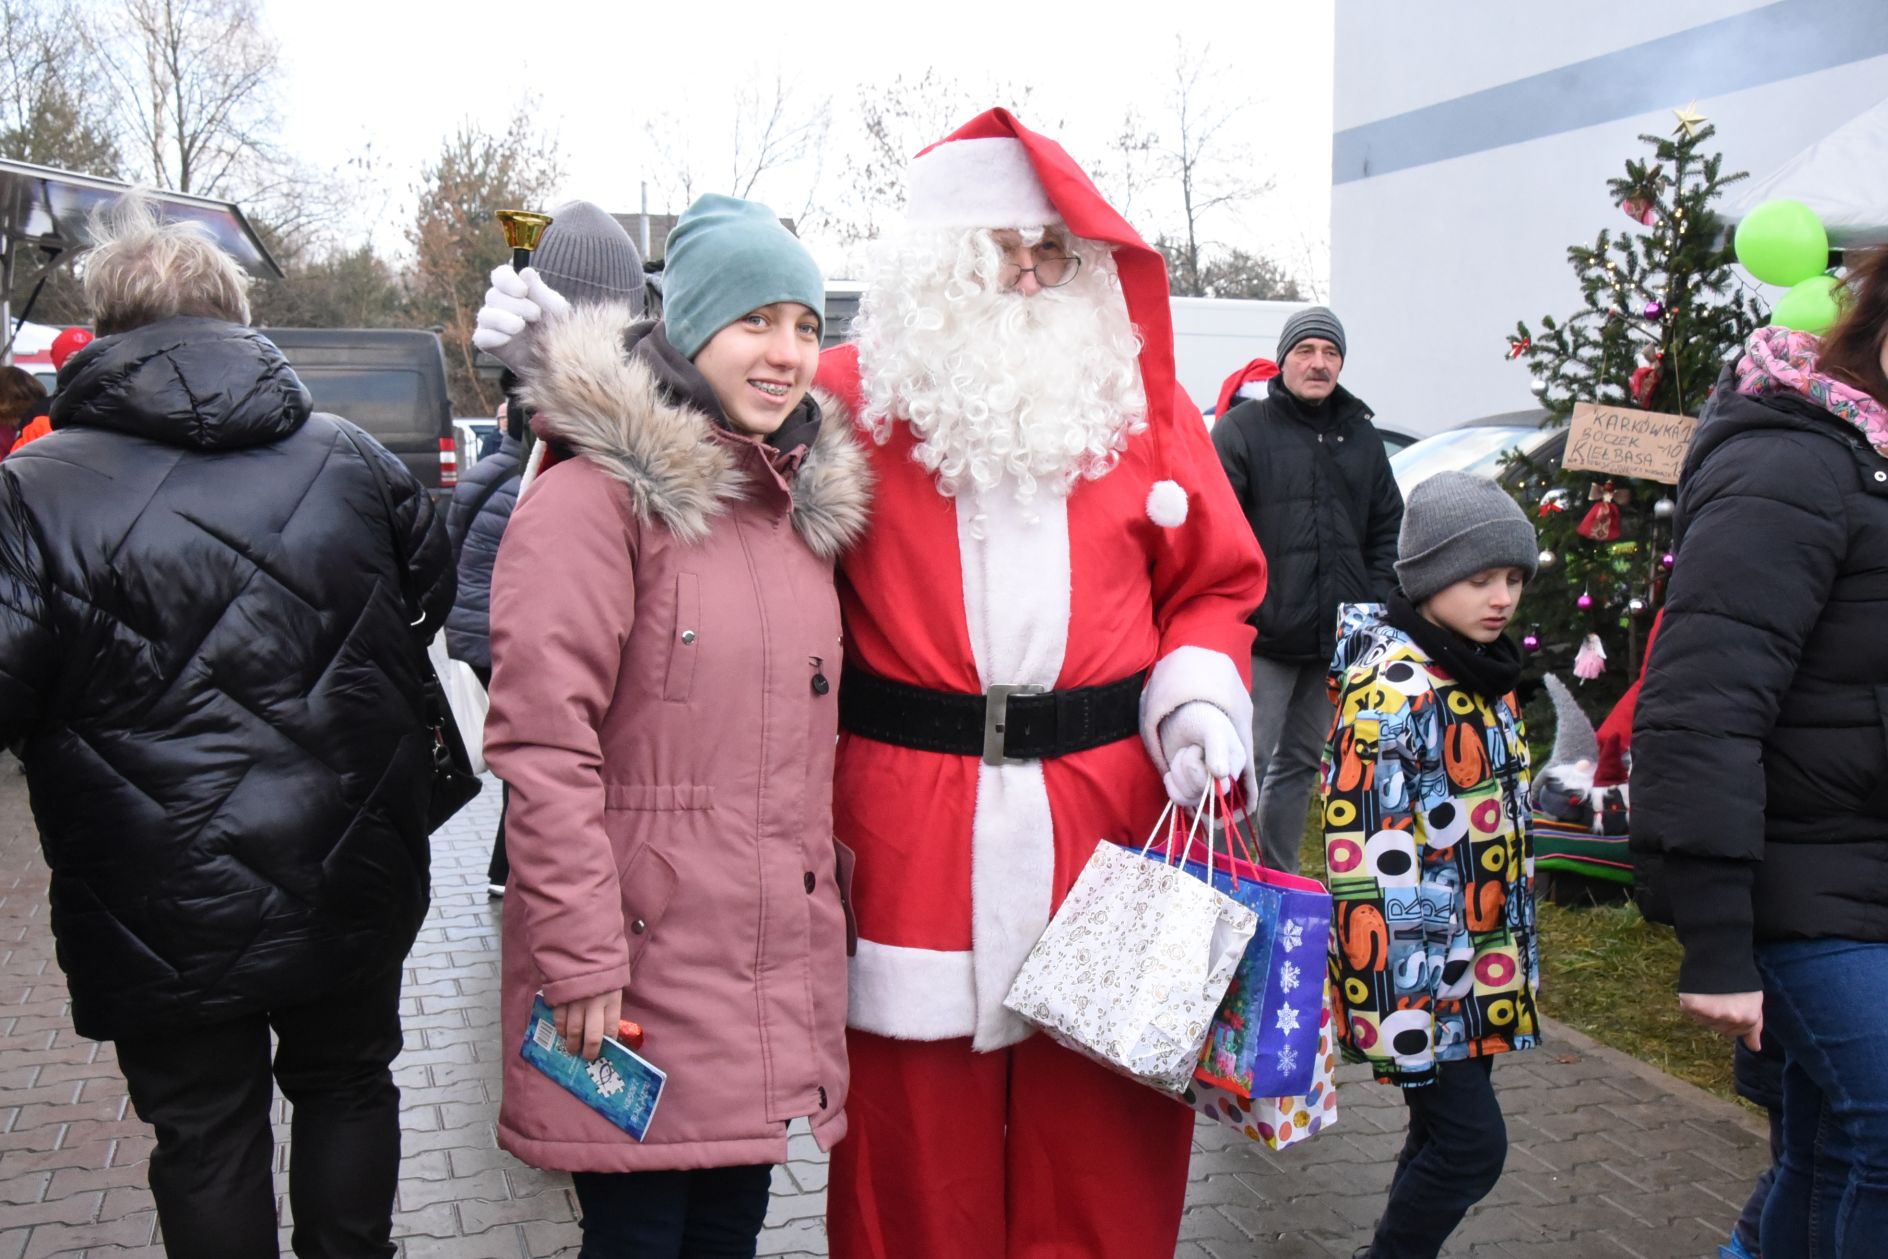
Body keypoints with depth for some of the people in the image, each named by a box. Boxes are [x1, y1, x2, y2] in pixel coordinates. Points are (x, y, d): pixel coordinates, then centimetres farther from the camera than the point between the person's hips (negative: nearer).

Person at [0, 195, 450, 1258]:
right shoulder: (352, 459, -1)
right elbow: (433, 601, 13)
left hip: (170, 920, -3)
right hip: (355, 889, 3)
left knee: (208, 1135, 13)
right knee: (347, 1085, 21)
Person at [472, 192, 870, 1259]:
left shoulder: (806, 502, 12)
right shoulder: (597, 495, -12)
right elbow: (542, 746, -17)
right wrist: (581, 960, -18)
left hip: (777, 960, 7)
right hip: (643, 965, -6)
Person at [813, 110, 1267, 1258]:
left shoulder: (1139, 400, 12)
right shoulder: (853, 396, 5)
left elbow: (1213, 585, 16)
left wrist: (1199, 695, -2)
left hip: (1110, 812, 2)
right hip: (907, 815, -1)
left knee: (1103, 1143, 7)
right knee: (919, 1142, 7)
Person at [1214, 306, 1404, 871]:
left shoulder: (1360, 435, 14)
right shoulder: (1243, 427, -3)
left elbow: (1388, 526, 19)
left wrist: (1377, 600, 6)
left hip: (1336, 638, 6)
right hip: (1263, 635, -6)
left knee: (1300, 763, 16)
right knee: (1247, 763, -9)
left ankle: (1281, 879, 28)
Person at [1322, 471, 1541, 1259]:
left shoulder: (1484, 674, 9)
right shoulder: (1389, 688, -20)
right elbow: (1363, 858, -22)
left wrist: (1518, 950, 23)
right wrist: (1386, 1001, -23)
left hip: (1482, 956, 9)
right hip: (1417, 965, -9)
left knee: (1449, 1129, 15)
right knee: (1471, 1142, -5)